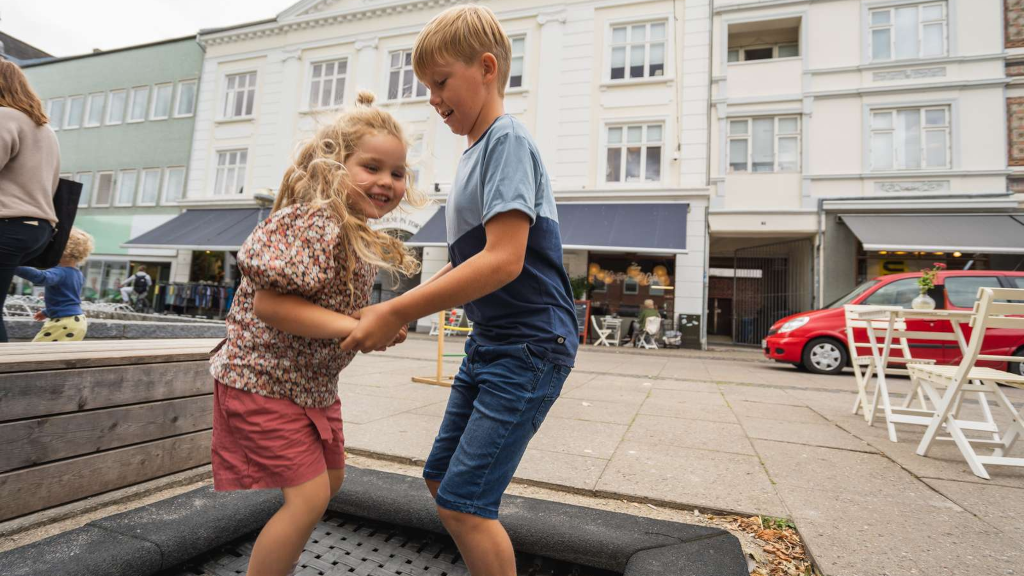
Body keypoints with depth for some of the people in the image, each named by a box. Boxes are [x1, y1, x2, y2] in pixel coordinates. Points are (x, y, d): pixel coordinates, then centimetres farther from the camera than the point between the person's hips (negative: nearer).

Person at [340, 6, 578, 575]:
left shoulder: (508, 141, -13)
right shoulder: (473, 155, 15)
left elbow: (503, 261, -25)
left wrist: (396, 313, -21)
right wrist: (396, 308, 9)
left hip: (528, 346, -10)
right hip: (489, 344, 10)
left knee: (462, 502, -6)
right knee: (441, 481, 17)